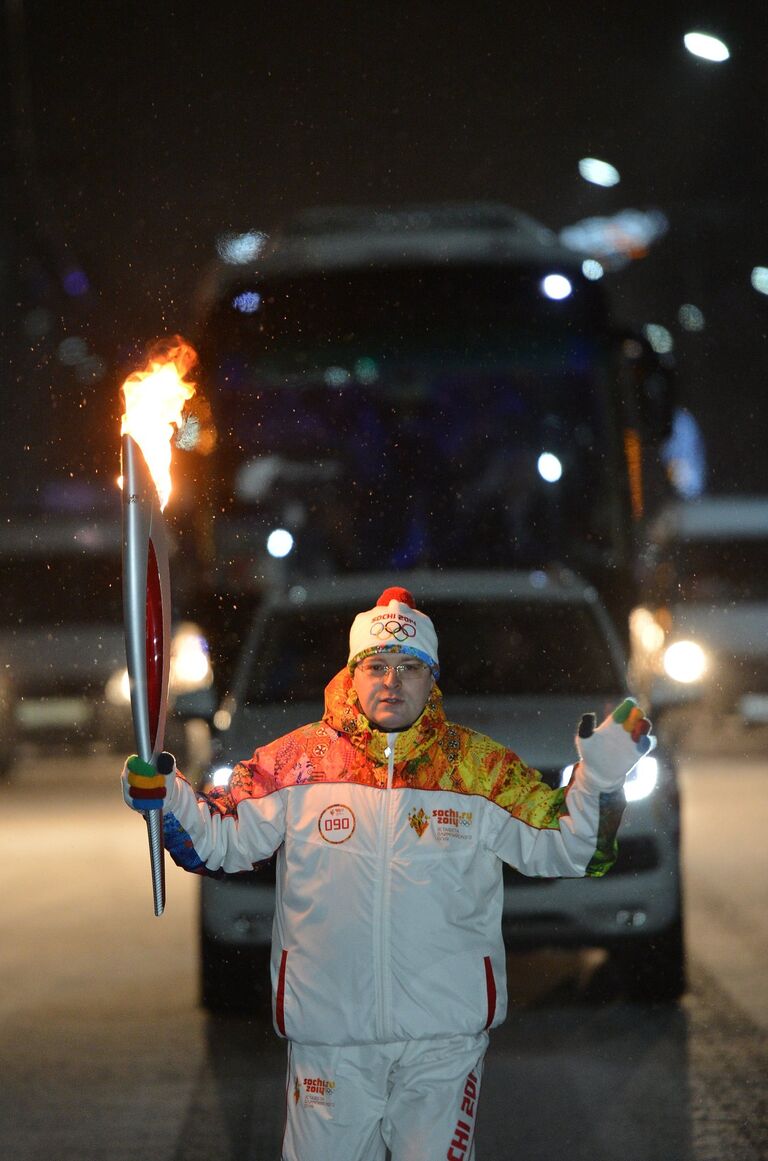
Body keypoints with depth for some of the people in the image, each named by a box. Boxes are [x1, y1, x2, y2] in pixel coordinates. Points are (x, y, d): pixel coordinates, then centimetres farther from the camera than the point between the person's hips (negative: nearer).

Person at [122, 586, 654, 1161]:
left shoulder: (482, 768, 2)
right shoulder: (299, 760, 1)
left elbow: (566, 849, 4)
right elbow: (219, 842, 6)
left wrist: (601, 778, -11)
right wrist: (160, 793, -11)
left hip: (446, 1033, 0)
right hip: (330, 1031, 0)